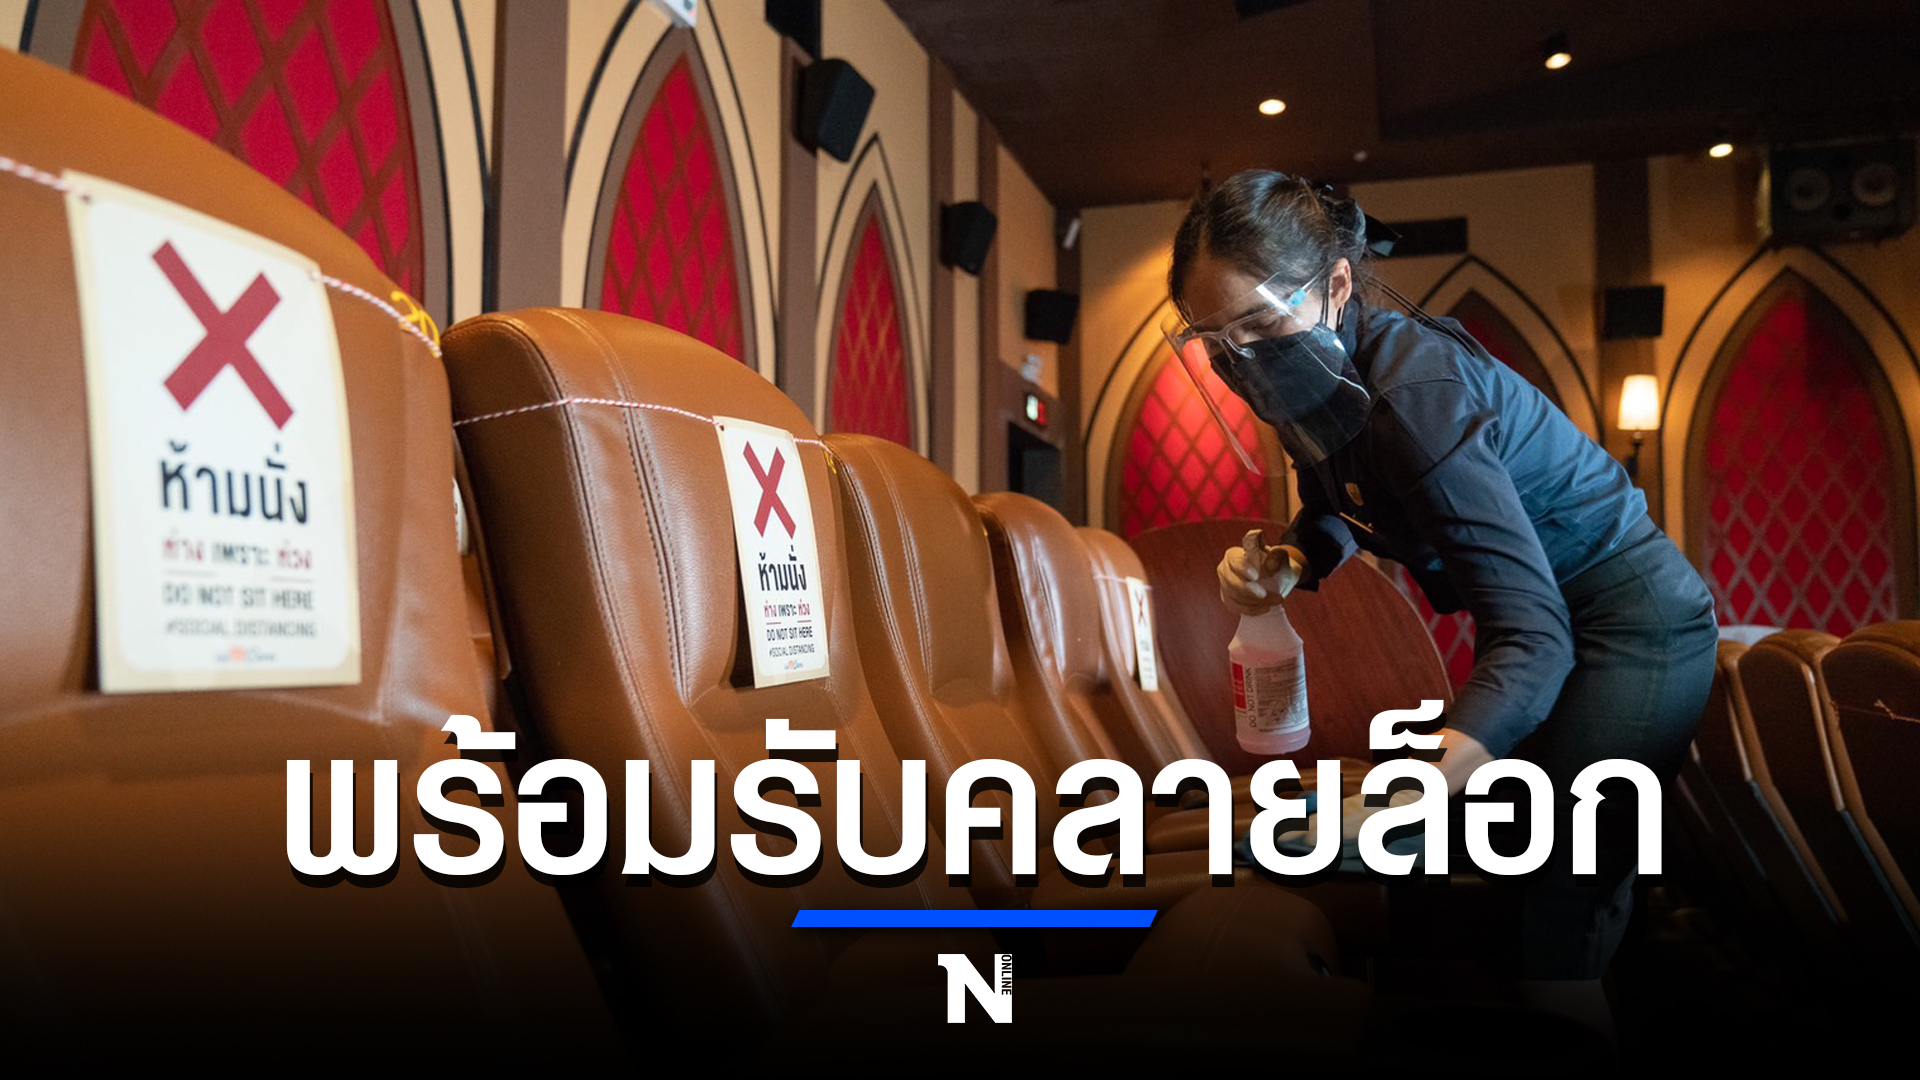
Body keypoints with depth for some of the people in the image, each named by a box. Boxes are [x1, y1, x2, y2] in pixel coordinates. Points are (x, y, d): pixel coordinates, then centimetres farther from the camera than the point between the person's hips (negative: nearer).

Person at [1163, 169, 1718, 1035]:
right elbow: (1338, 511, 11)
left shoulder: (1413, 390, -33)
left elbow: (1534, 636, -40)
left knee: (1557, 922, -8)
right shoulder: (1322, 379, -8)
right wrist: (1283, 565, -13)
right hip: (1548, 613, 9)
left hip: (1630, 628, -9)